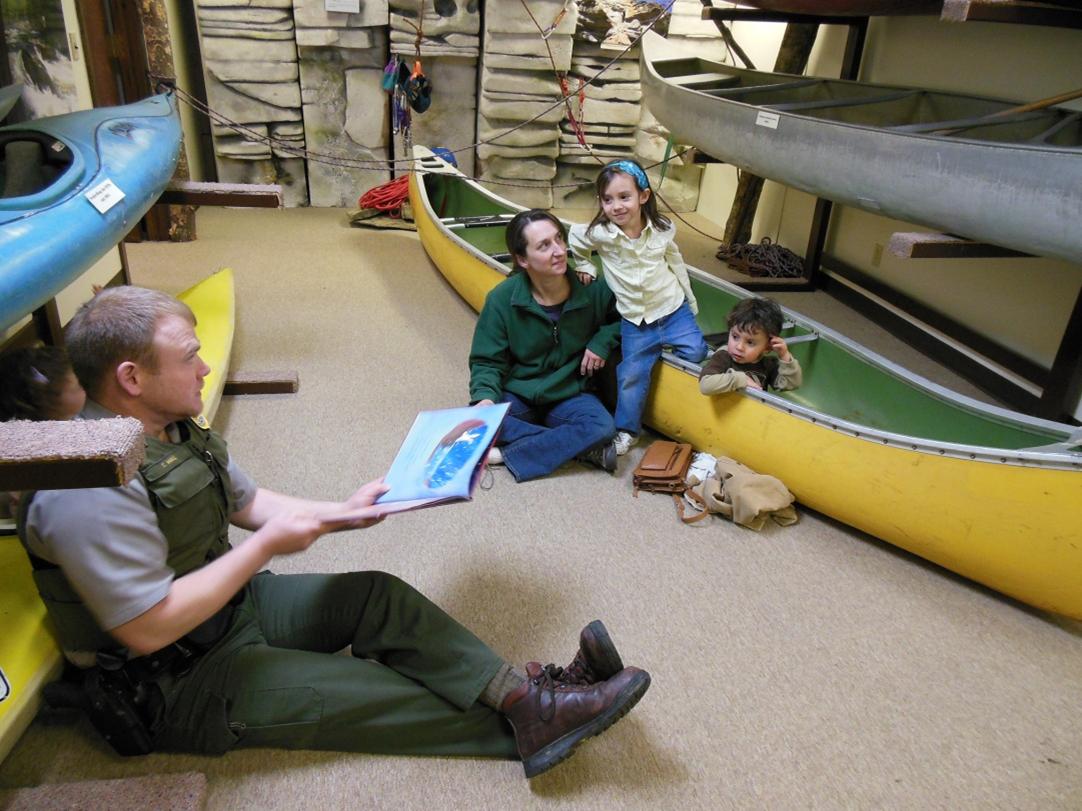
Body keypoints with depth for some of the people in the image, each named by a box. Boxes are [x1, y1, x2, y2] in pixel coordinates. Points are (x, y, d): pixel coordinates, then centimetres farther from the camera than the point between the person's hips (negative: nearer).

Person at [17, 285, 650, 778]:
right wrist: (265, 547, -23)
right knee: (365, 694, -16)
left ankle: (518, 693, -12)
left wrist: (342, 513, -2)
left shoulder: (174, 430, 1)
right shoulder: (91, 493, -30)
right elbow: (149, 629, -29)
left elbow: (248, 500, 10)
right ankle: (522, 724, -4)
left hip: (234, 604, 9)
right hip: (172, 686, -8)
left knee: (376, 595, -8)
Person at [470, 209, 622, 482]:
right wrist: (485, 398, -29)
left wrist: (602, 341, -12)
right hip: (517, 395, 0)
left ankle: (506, 454, -21)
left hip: (570, 396, 0)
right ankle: (579, 446, -22)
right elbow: (487, 362, -9)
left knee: (602, 427, -31)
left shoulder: (592, 289, -12)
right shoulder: (502, 299, -15)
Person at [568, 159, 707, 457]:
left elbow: (675, 262, 8)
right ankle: (626, 430, 16)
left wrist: (691, 302, 14)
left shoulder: (662, 229, -7)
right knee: (632, 375, -3)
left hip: (672, 309, 1)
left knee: (696, 353, -14)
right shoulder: (600, 233, -13)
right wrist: (585, 266, -1)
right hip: (634, 321, -1)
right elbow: (573, 240, 7)